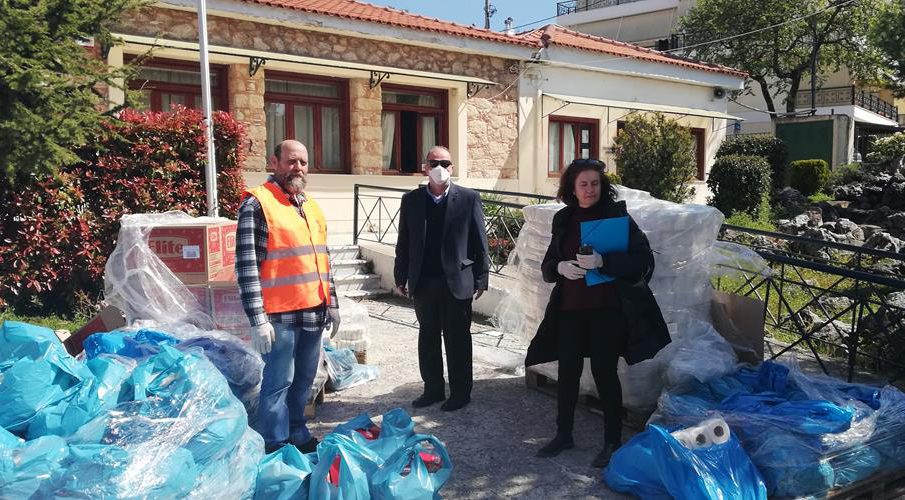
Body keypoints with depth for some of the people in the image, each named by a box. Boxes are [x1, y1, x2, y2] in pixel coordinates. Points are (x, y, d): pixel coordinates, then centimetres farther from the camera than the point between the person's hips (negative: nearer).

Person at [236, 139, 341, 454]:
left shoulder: (311, 207, 15)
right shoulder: (257, 204, -8)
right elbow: (246, 265, -13)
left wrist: (332, 303, 18)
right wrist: (257, 319, -16)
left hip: (313, 312, 7)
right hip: (280, 315, -7)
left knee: (303, 380, 16)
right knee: (279, 381, 1)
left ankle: (298, 436, 31)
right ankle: (275, 447, 16)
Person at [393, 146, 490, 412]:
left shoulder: (468, 198, -2)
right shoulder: (411, 200, 5)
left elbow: (479, 242, -2)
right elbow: (404, 242, 7)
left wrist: (481, 278, -5)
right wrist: (401, 278, 6)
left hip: (457, 282, -3)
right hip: (423, 283, 3)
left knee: (457, 339, 6)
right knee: (428, 338, 13)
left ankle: (461, 392, 20)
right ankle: (433, 389, 28)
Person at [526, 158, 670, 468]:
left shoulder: (617, 215, -5)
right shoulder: (564, 220, 8)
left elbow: (643, 259, -11)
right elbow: (547, 266, 13)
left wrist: (603, 261, -25)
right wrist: (560, 267, -11)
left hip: (606, 309, -4)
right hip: (569, 308, 4)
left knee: (604, 373, 3)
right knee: (567, 372, 10)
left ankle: (612, 442, 21)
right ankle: (563, 435, 28)